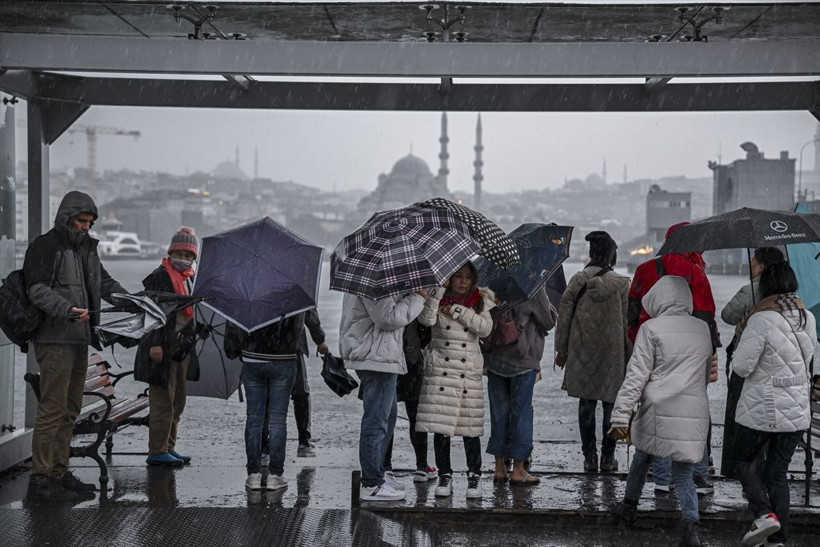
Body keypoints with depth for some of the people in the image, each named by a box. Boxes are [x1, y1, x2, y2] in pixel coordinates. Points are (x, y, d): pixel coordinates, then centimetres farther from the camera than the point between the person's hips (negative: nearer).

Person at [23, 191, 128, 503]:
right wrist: (68, 309, -30)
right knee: (52, 410, -10)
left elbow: (105, 284, 27)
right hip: (55, 341, -9)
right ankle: (40, 481, -8)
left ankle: (59, 473, 22)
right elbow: (37, 289, -17)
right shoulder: (45, 246, -8)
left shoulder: (85, 249, 19)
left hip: (79, 341, 9)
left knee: (70, 410, 13)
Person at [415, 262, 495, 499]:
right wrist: (440, 288, -17)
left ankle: (474, 476, 11)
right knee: (440, 425, -2)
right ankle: (444, 475, 9)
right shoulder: (437, 298, 4)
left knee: (470, 426, 0)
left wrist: (456, 310, -9)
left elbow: (485, 328, -8)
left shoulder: (480, 300, 8)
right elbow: (426, 319, -16)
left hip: (469, 370, 1)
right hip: (440, 368, 0)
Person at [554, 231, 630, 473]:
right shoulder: (621, 283, -7)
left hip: (582, 352, 1)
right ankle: (608, 455, 10)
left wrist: (561, 349, 10)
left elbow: (564, 315, 1)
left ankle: (589, 455, 7)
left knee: (586, 403, 8)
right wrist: (630, 354, 6)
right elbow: (628, 321, -3)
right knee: (611, 403, 8)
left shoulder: (577, 280, -3)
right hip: (612, 353, -1)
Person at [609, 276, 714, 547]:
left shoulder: (651, 328, -4)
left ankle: (629, 506, 36)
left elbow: (636, 375, -7)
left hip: (659, 413, -3)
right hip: (695, 413, 3)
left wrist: (621, 414, -6)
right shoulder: (703, 329, 12)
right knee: (683, 473, 6)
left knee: (642, 457, 20)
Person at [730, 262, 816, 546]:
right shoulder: (808, 319, 2)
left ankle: (764, 513, -9)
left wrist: (743, 337, -1)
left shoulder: (761, 320, -19)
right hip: (797, 411, 5)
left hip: (761, 411, -5)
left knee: (747, 462, 14)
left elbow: (741, 366, -18)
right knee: (778, 471, 13)